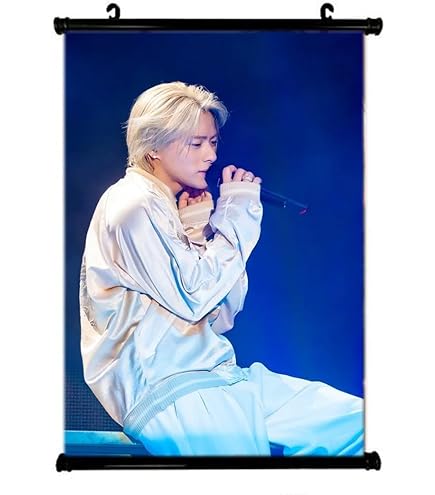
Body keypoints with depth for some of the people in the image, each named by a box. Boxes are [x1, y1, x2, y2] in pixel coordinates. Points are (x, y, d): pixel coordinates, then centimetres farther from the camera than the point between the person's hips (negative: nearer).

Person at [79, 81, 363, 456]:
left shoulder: (168, 207, 17)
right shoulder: (135, 206, -9)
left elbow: (222, 316, 12)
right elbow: (193, 298, -16)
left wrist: (200, 233, -1)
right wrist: (237, 216, -8)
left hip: (208, 373, 8)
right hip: (160, 389, -8)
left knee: (356, 420, -2)